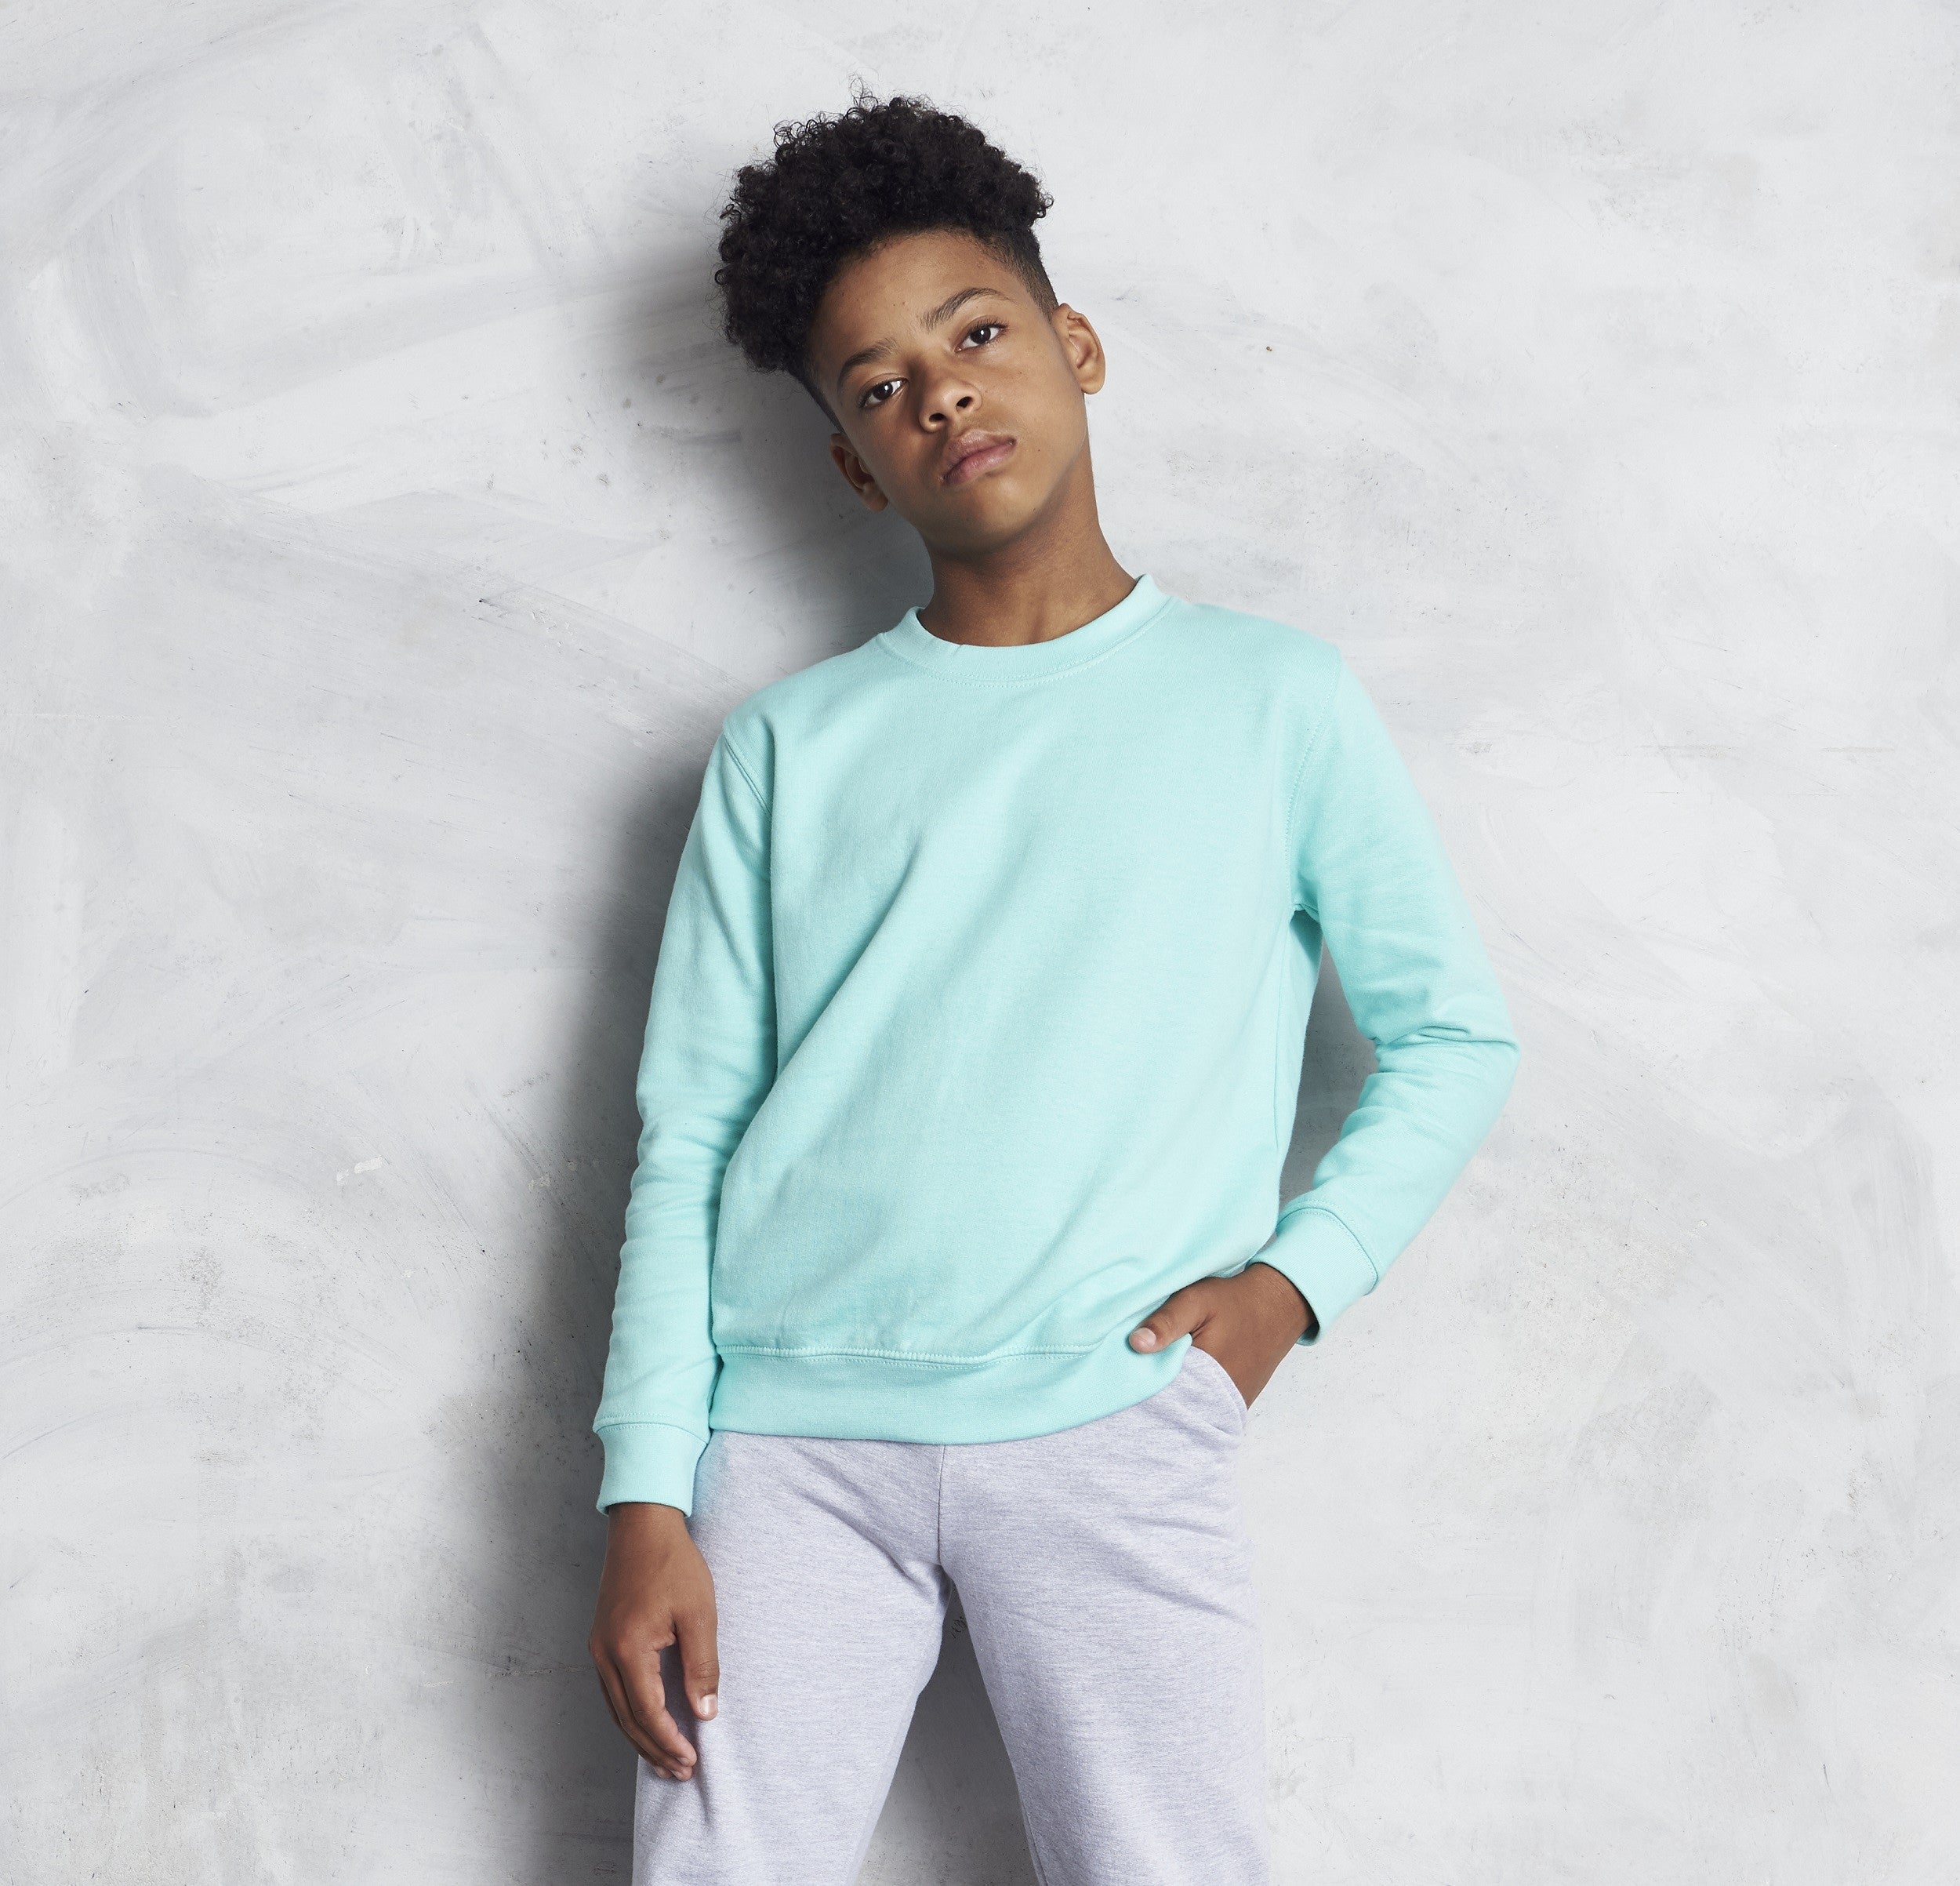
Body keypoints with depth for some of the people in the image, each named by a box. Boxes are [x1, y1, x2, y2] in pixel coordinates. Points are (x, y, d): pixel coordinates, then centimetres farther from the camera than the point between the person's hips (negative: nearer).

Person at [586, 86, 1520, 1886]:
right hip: (791, 1425, 1)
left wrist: (1295, 1274, -3)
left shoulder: (1275, 695, 11)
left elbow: (1455, 1032, 13)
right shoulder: (790, 744, 13)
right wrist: (646, 1497, -1)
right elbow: (687, 1137, 8)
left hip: (1113, 1425, -1)